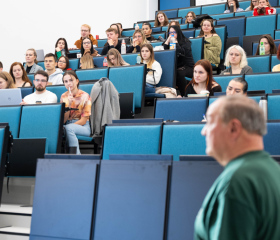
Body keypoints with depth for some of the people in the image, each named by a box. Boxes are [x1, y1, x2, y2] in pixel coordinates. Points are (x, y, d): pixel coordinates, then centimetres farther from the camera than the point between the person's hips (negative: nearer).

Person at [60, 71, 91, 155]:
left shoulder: (84, 96, -5)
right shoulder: (64, 97, 7)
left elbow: (83, 121, -8)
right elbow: (63, 120, 0)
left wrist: (69, 126, -18)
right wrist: (69, 105, -13)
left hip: (84, 127, -3)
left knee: (68, 128, -35)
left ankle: (77, 154, -28)